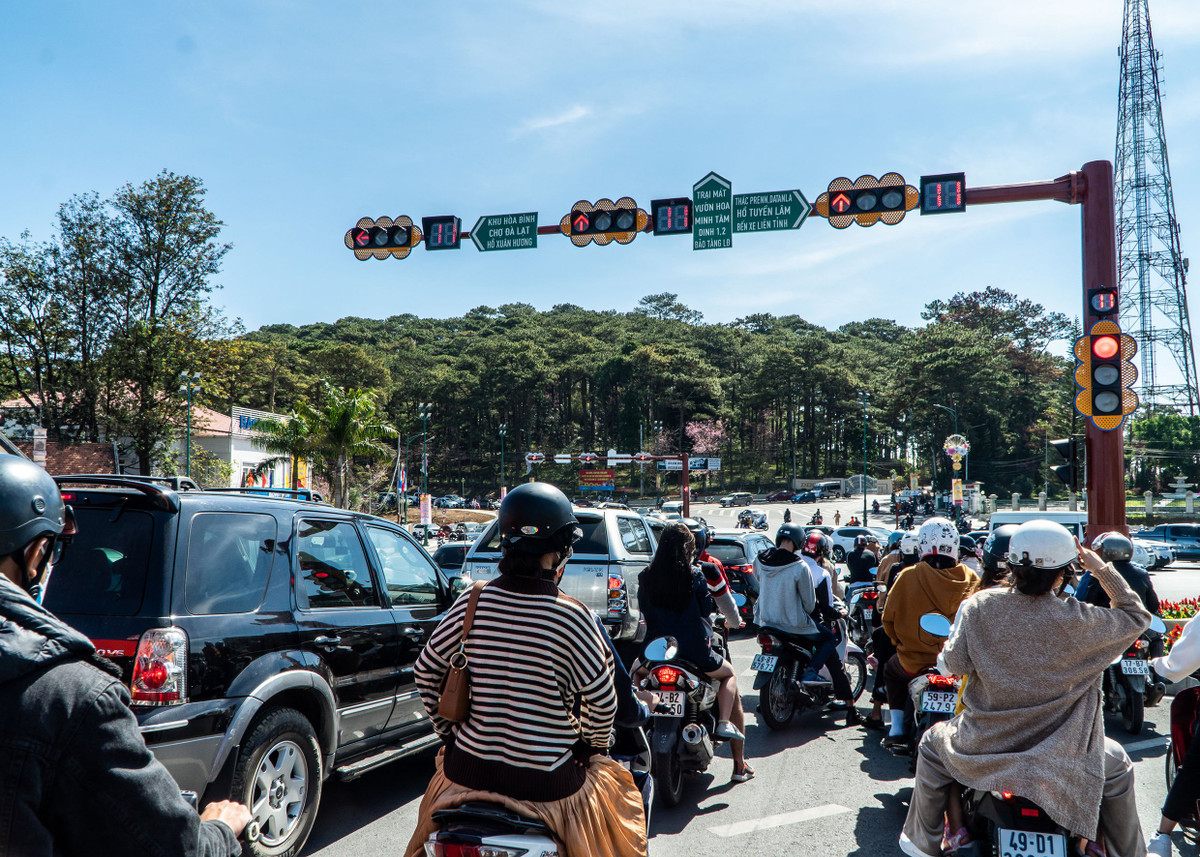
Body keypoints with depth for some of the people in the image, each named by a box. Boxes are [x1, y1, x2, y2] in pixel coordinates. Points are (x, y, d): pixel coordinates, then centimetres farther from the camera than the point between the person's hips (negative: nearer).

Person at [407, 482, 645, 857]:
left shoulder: (473, 602, -6)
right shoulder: (570, 617, -18)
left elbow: (426, 671, 3)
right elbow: (602, 704, -13)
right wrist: (591, 744, 7)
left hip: (469, 767, 4)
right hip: (545, 781, -3)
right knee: (614, 785, 26)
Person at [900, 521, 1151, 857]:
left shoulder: (979, 606, -13)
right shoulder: (1078, 621, -17)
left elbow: (954, 664, -9)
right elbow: (1136, 617, -1)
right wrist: (1100, 568, 1)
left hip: (983, 748, 1)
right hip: (1057, 756, -1)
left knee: (933, 744, 33)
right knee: (1117, 765, 32)